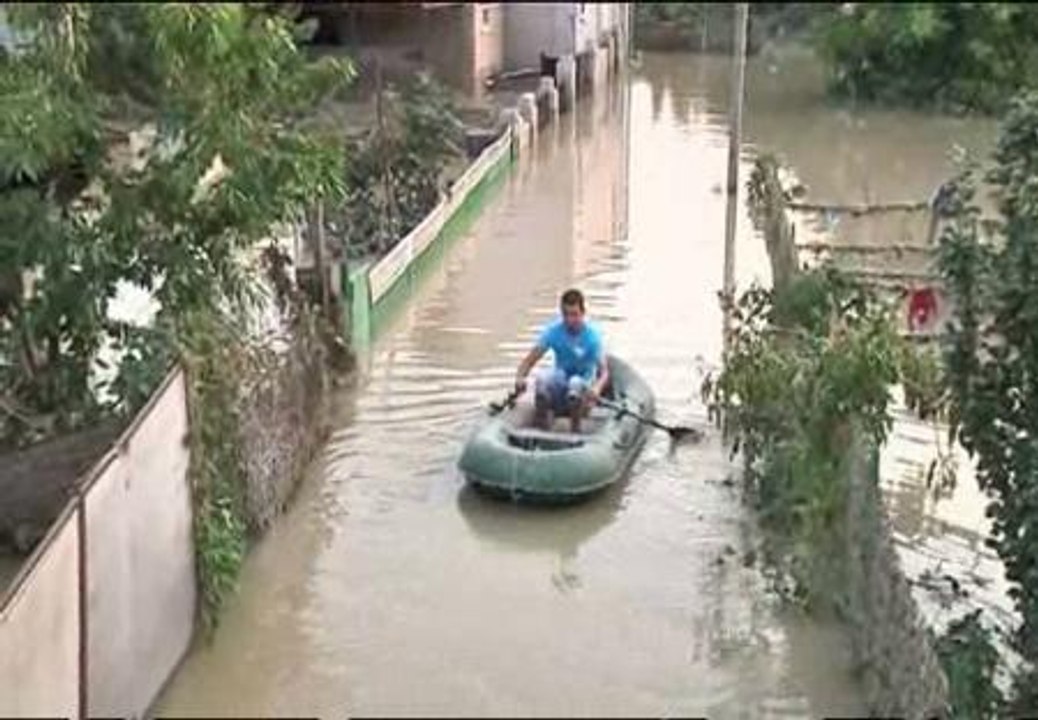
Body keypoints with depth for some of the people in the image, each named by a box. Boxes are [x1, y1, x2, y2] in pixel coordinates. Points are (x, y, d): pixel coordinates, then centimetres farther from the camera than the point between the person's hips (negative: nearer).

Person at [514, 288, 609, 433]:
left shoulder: (592, 334, -15)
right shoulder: (553, 330, -8)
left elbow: (604, 371, -23)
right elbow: (529, 360, -11)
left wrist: (597, 388, -45)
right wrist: (520, 377, -33)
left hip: (584, 385, -2)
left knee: (576, 383, -37)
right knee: (542, 376, -30)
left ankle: (575, 428, -21)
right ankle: (542, 424, -17)